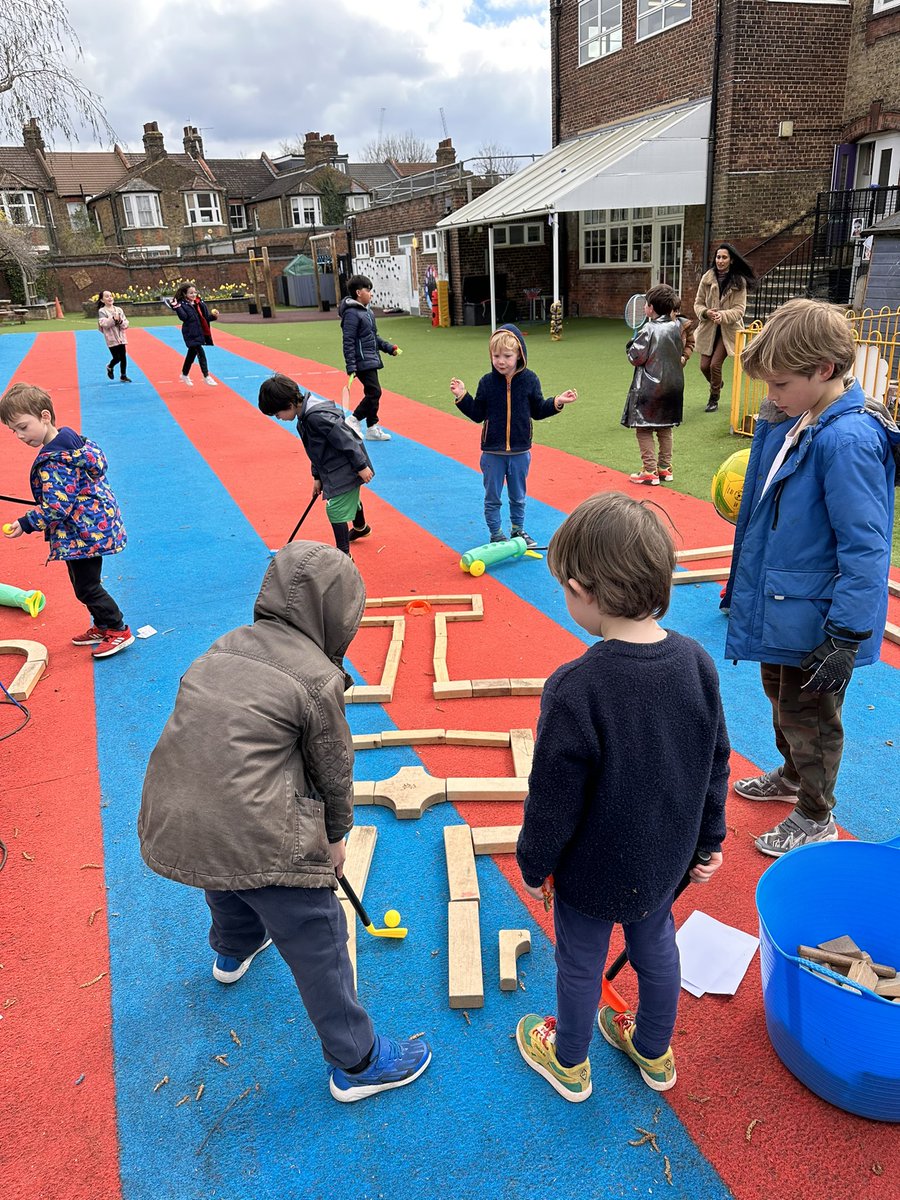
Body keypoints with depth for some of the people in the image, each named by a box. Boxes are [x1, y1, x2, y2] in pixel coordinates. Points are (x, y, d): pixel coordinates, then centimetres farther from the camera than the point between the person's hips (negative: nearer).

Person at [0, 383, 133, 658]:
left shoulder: (53, 462, -24)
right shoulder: (72, 439, 4)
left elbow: (56, 507, -27)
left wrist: (26, 524, -16)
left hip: (83, 532, -10)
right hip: (94, 525, 10)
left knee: (86, 587, 1)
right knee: (85, 583, 19)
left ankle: (118, 630, 12)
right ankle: (102, 626, 31)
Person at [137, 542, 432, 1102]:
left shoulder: (226, 646, 9)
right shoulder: (318, 677, -12)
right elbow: (335, 768, -1)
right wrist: (337, 834, 18)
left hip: (170, 821, 8)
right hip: (258, 837, -8)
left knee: (228, 882, 39)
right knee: (320, 944, 11)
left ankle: (235, 950, 69)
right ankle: (356, 1063, 27)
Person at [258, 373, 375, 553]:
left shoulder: (316, 417, -28)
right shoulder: (305, 418, 5)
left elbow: (345, 439, -27)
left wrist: (361, 466, -22)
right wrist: (317, 477, 16)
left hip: (345, 470, -10)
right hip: (336, 471, 10)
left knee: (335, 509, -7)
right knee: (350, 498, 31)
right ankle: (361, 527, 58)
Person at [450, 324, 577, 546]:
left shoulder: (529, 380, -4)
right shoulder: (487, 382, -5)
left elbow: (537, 411, 5)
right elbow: (478, 415, 1)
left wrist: (557, 402, -8)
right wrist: (462, 397, -10)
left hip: (520, 451, 1)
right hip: (492, 452, -1)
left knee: (518, 497, 16)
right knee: (492, 498, 8)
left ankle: (518, 530, 34)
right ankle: (496, 534, 22)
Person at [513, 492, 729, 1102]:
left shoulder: (574, 689, -34)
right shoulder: (697, 662, -15)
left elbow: (553, 801, -23)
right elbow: (716, 764, -2)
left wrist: (533, 864, -5)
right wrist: (710, 838, 13)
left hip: (592, 869, -5)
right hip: (666, 858, 5)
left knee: (580, 963, 20)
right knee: (657, 946, 28)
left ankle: (569, 1062, 48)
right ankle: (655, 1053, 54)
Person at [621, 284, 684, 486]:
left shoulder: (649, 330, -17)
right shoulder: (677, 327, 2)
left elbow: (635, 357, -12)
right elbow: (680, 353, 13)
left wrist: (634, 340, 2)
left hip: (649, 388, -7)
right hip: (673, 385, 7)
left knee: (644, 428, 1)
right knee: (665, 428, 16)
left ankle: (650, 471, 0)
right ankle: (665, 468, 22)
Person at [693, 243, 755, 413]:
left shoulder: (739, 281, -7)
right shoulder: (707, 278, -1)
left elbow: (739, 309, -10)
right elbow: (698, 303, 3)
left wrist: (723, 315, -27)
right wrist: (706, 312, -18)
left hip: (728, 329, -3)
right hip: (708, 328, 3)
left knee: (715, 364, -10)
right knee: (704, 366, 4)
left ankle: (714, 399, 11)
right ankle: (717, 384, 39)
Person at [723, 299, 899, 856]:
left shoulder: (848, 440, -27)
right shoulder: (789, 423, 2)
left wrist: (847, 639, -24)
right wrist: (742, 583, 20)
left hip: (815, 622, -9)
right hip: (779, 606, 9)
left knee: (809, 716, 11)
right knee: (781, 697, 27)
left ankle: (816, 817, 34)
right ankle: (792, 776, 52)